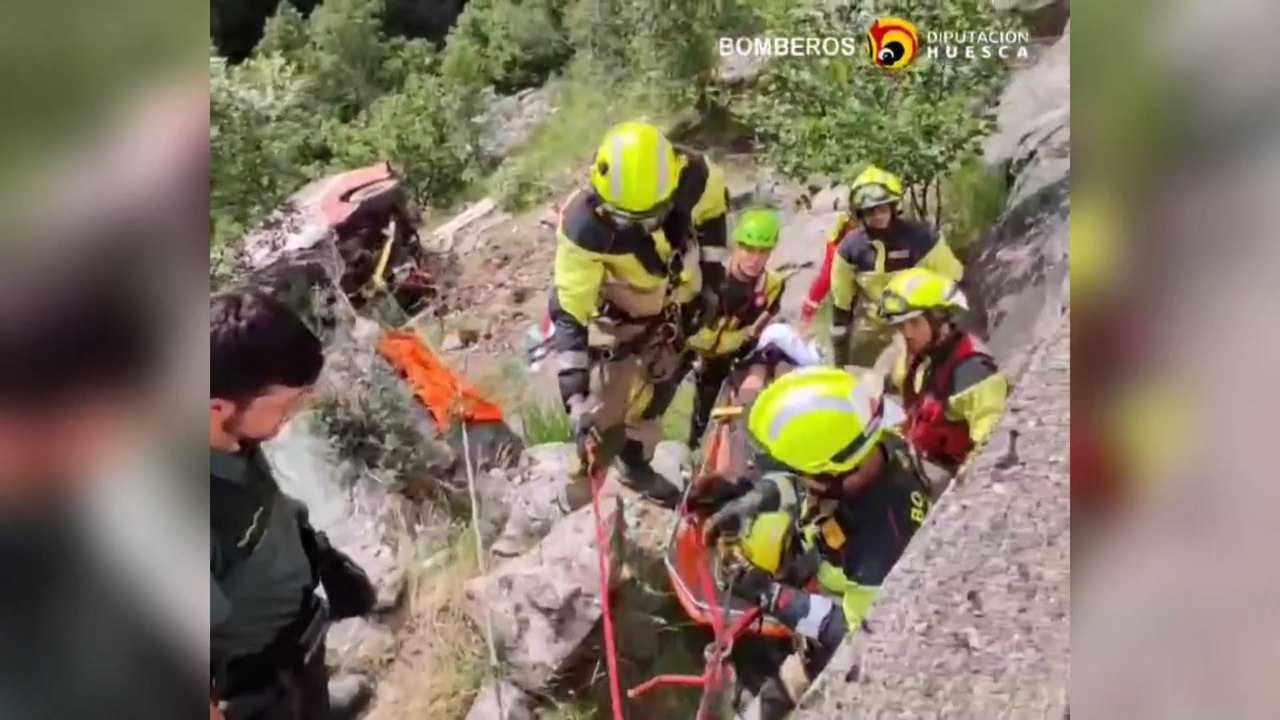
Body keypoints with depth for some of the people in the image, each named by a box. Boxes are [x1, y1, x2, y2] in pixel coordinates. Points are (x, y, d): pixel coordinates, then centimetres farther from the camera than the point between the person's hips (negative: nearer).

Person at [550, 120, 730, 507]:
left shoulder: (694, 176, -32)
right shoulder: (584, 228, -42)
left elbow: (713, 211, -5)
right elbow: (569, 314, -36)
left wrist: (711, 278, -2)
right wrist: (575, 396, -41)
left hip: (675, 304, 4)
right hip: (619, 314, -4)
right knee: (609, 409, -2)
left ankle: (637, 466, 44)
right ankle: (587, 471, 27)